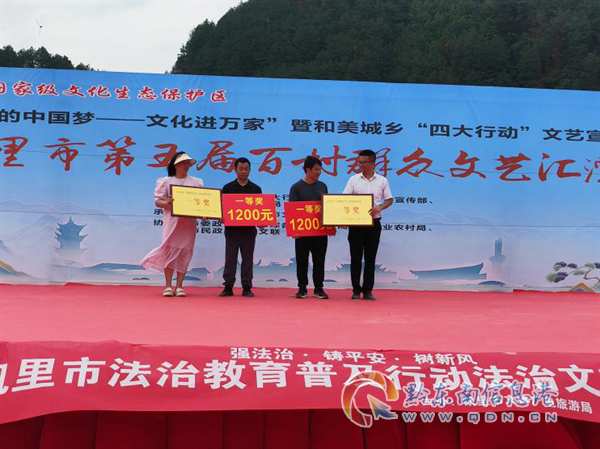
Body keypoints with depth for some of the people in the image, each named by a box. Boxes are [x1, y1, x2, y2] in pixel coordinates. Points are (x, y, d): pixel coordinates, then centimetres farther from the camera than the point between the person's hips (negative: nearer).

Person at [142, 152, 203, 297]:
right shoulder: (166, 181, 7)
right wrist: (166, 202, -19)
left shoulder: (196, 182, 12)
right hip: (171, 221, -2)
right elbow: (157, 201, 2)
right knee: (170, 250, -7)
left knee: (184, 253, 0)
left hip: (189, 222, 2)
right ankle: (168, 286, 0)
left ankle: (179, 286, 6)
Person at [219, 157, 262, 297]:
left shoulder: (256, 189, 8)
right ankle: (228, 287, 8)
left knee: (248, 259, 5)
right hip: (232, 228, -1)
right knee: (230, 259, 2)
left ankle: (247, 287, 10)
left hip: (249, 229, 1)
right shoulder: (228, 188, 5)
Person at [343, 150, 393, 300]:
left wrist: (379, 208, -14)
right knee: (356, 258, 2)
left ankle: (368, 291, 11)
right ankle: (356, 290, 10)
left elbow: (389, 200, 6)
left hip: (373, 223, 0)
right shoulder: (354, 180, 3)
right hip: (356, 222, 0)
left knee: (370, 258, 4)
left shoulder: (382, 181, 4)